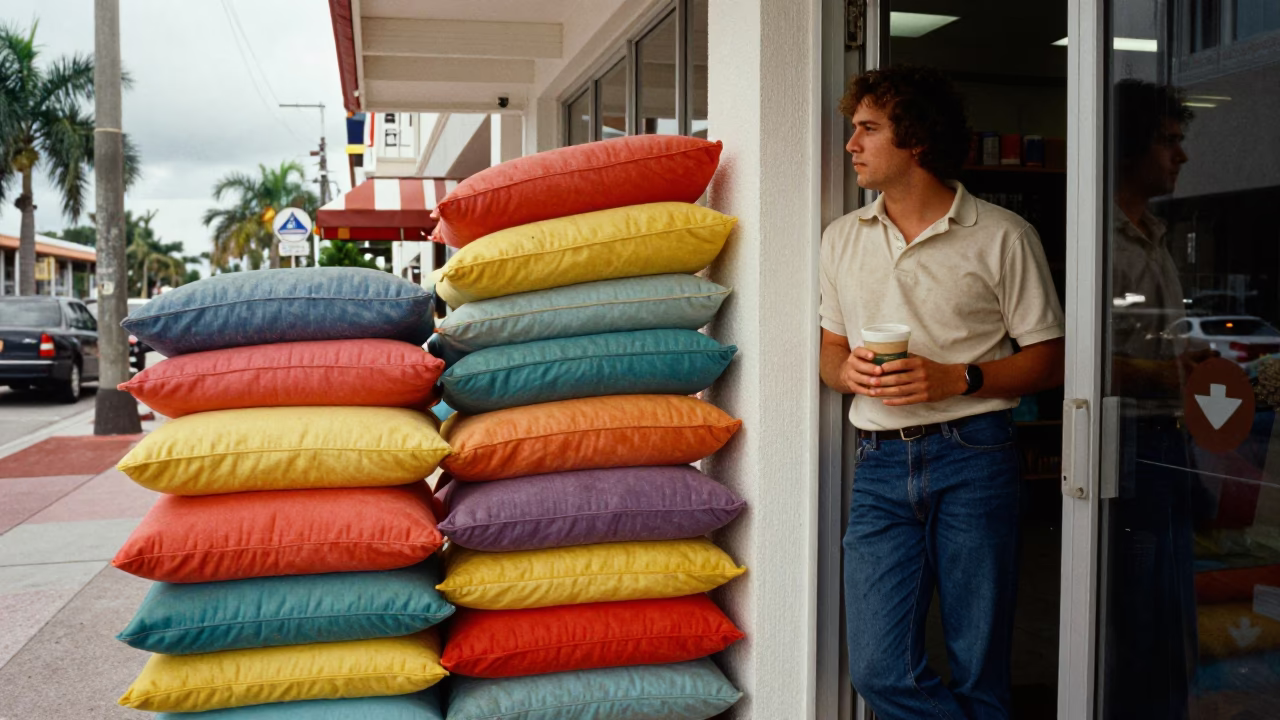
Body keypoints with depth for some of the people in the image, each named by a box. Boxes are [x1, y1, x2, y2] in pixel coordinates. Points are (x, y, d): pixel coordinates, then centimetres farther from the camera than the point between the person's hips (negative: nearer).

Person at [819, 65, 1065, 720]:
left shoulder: (1003, 237, 1)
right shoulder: (841, 239, 15)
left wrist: (957, 379, -14)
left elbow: (1048, 360, 1)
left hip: (972, 453, -3)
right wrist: (846, 369, -2)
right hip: (880, 462, 4)